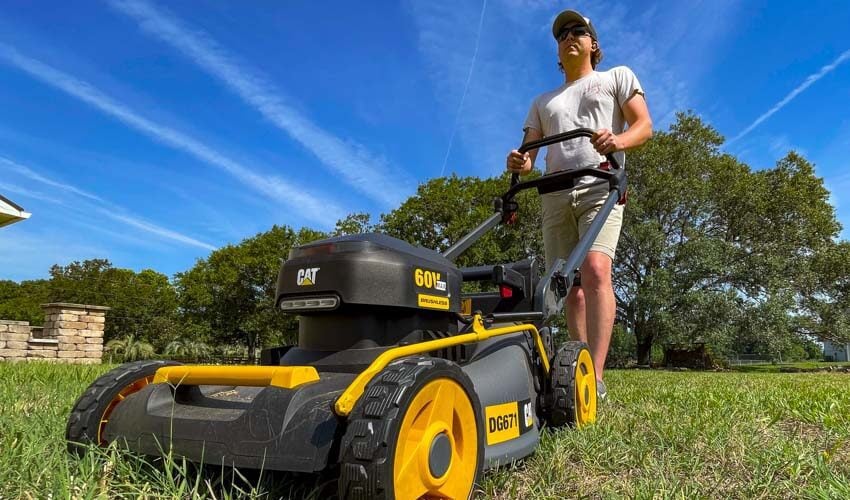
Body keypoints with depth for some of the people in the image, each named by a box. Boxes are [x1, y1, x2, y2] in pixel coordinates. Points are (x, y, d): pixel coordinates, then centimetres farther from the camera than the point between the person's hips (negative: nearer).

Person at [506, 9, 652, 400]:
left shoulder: (617, 77, 20)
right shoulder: (542, 102, 28)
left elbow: (644, 125, 5)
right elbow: (528, 152, 17)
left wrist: (618, 140, -18)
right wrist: (520, 163, -9)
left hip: (600, 186, -4)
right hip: (555, 195, 5)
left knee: (595, 271, -25)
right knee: (571, 285, 0)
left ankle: (596, 380, -29)